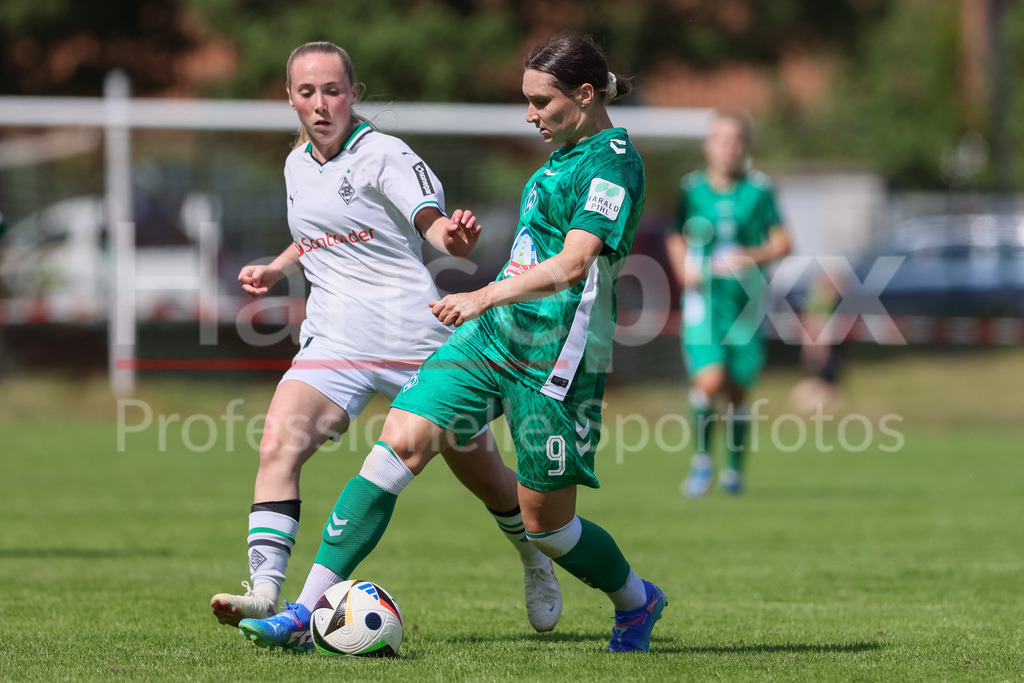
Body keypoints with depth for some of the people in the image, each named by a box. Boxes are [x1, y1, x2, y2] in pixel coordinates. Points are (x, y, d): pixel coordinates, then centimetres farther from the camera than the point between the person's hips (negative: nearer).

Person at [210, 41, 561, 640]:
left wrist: (453, 234, -44)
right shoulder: (298, 165, 13)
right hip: (335, 340, 5)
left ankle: (536, 562, 38)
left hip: (415, 338, -4)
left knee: (482, 473, 9)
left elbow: (432, 222, -22)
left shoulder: (386, 156, -7)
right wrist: (275, 270, 16)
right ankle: (265, 591, -28)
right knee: (280, 443, -22)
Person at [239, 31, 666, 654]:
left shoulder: (614, 160, -13)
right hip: (493, 336, 8)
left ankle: (637, 602, 32)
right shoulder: (566, 154, 15)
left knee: (544, 521, 1)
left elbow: (573, 262, -24)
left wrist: (486, 297, -32)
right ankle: (311, 608, -14)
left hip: (555, 361, -8)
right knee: (401, 439, -10)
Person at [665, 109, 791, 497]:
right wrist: (683, 270, -4)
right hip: (702, 300, 0)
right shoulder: (691, 189, 1)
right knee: (709, 380, -17)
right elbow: (675, 237, 14)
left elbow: (781, 243, 1)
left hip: (745, 302, 1)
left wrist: (752, 256, -18)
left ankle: (735, 468, 27)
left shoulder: (759, 191, -1)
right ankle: (702, 458, 5)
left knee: (737, 390, 6)